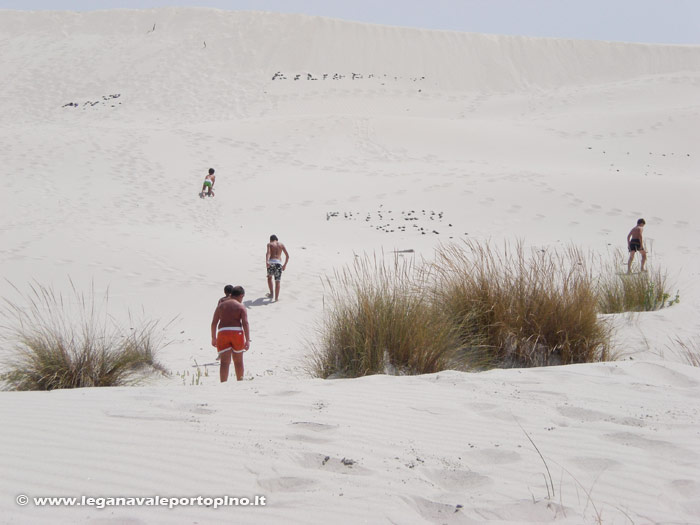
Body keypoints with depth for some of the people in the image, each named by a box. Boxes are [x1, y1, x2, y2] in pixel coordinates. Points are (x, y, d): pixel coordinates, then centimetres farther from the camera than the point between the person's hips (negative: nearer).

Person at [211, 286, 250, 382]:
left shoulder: (221, 305, 11)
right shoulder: (241, 307, 2)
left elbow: (214, 322, 8)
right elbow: (245, 323, -8)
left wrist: (213, 338, 14)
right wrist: (247, 340, -9)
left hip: (223, 332, 1)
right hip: (237, 332, -1)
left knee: (225, 362, -6)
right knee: (238, 361, 17)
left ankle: (223, 384, -19)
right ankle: (240, 382, 29)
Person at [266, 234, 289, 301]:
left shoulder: (269, 244, 10)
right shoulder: (281, 244, 17)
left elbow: (268, 252, -11)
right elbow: (287, 255, 12)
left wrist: (266, 261, -26)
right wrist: (285, 264, 21)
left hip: (271, 262, -1)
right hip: (279, 263, 1)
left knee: (269, 277, 24)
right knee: (277, 281, 6)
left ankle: (271, 294, 23)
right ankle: (276, 297, 1)